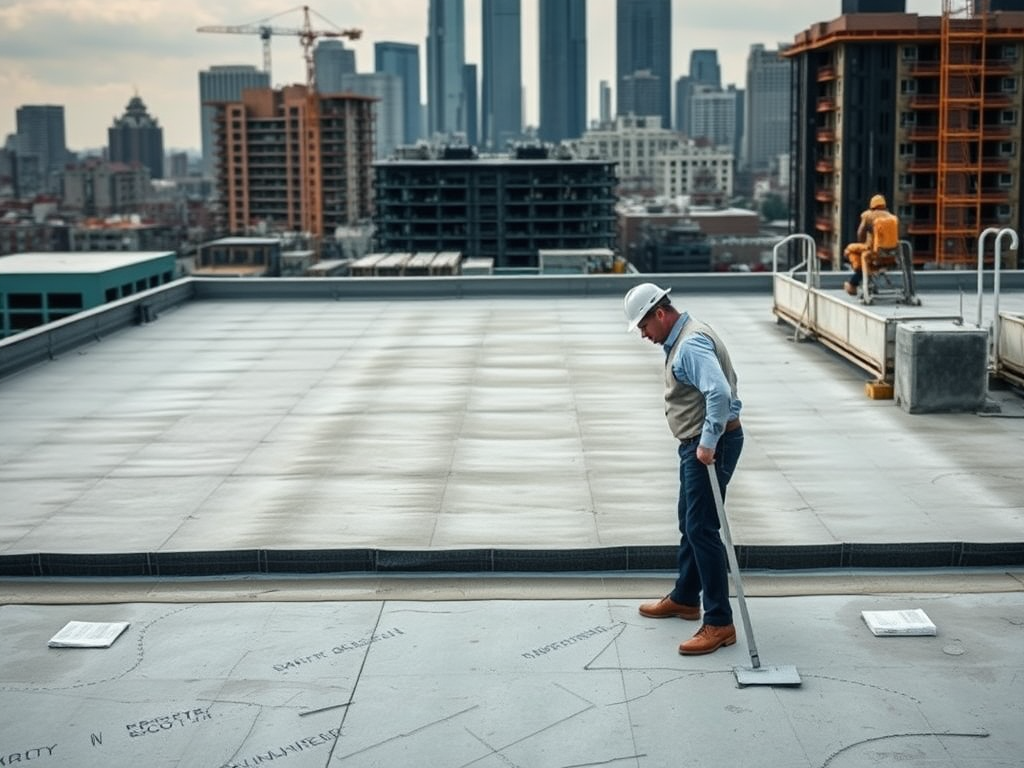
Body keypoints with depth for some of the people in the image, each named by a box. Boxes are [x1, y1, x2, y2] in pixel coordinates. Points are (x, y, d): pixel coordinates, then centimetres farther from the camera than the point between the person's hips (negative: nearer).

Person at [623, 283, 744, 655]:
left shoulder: (691, 343, -21)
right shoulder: (682, 338, 13)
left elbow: (719, 392, -33)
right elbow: (721, 383, 23)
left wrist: (709, 443, -28)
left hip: (709, 446, -11)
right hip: (697, 443, 11)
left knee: (702, 529, -11)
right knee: (689, 524, 21)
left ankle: (719, 623, -8)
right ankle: (684, 598, 36)